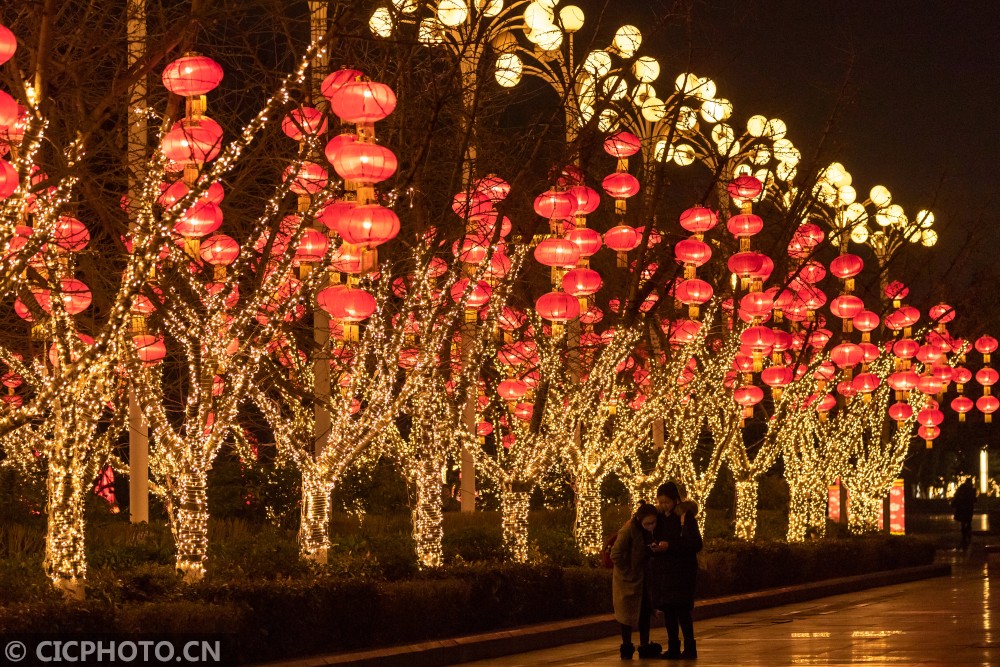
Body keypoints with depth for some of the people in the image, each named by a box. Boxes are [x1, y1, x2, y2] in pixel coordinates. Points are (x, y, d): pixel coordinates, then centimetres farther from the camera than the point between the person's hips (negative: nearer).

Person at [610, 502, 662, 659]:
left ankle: (645, 647, 16)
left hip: (643, 578, 6)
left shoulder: (651, 529, -6)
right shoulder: (628, 530, -25)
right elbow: (615, 555, -23)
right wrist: (628, 572, -17)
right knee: (628, 612, 2)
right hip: (628, 579, -6)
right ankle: (626, 649, 11)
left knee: (645, 611, 9)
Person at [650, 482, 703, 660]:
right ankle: (673, 648, 14)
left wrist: (669, 546, -21)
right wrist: (654, 546, -3)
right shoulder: (660, 517, 10)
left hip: (681, 571, -6)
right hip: (661, 570, 6)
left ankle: (690, 648, 1)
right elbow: (654, 537, 21)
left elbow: (696, 544, -15)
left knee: (682, 610, -6)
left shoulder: (686, 516, -9)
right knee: (667, 610, 7)